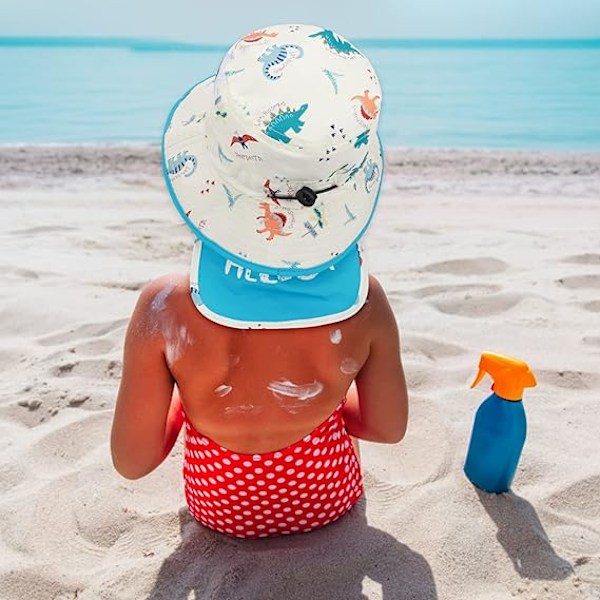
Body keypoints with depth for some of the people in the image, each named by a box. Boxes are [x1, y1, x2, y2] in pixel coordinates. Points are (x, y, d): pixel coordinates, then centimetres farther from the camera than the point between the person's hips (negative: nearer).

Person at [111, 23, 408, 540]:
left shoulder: (164, 307, -34)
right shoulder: (363, 302, -30)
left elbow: (132, 460, -19)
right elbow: (389, 428, -12)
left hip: (222, 508, 0)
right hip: (329, 499, 1)